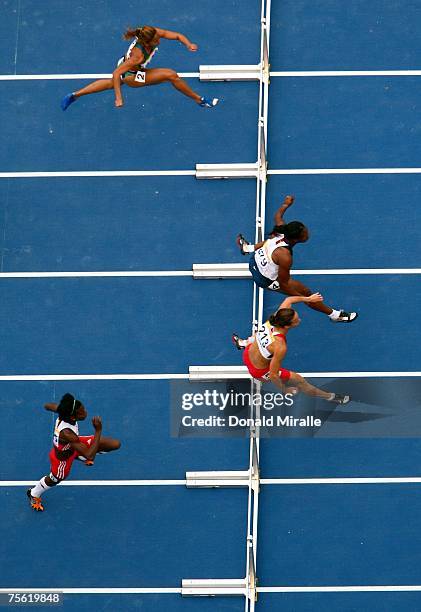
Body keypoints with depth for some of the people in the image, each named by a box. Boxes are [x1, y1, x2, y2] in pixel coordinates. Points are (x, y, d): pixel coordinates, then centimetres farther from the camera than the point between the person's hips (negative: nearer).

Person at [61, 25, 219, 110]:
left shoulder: (153, 33, -27)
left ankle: (74, 95, 50)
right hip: (132, 75, -8)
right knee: (172, 75, -18)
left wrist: (188, 44, -37)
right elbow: (116, 74, -39)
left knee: (111, 83, 36)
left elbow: (177, 35, -18)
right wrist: (119, 98, -40)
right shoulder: (139, 54, -42)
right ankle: (199, 100, -1)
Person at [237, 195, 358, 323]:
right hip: (266, 280, -7)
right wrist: (303, 298, -25)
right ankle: (335, 314, 12)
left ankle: (248, 248, 63)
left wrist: (285, 205, 19)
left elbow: (278, 216, 4)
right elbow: (283, 284, -30)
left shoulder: (282, 229, -22)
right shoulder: (285, 256, -40)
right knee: (306, 292, -1)